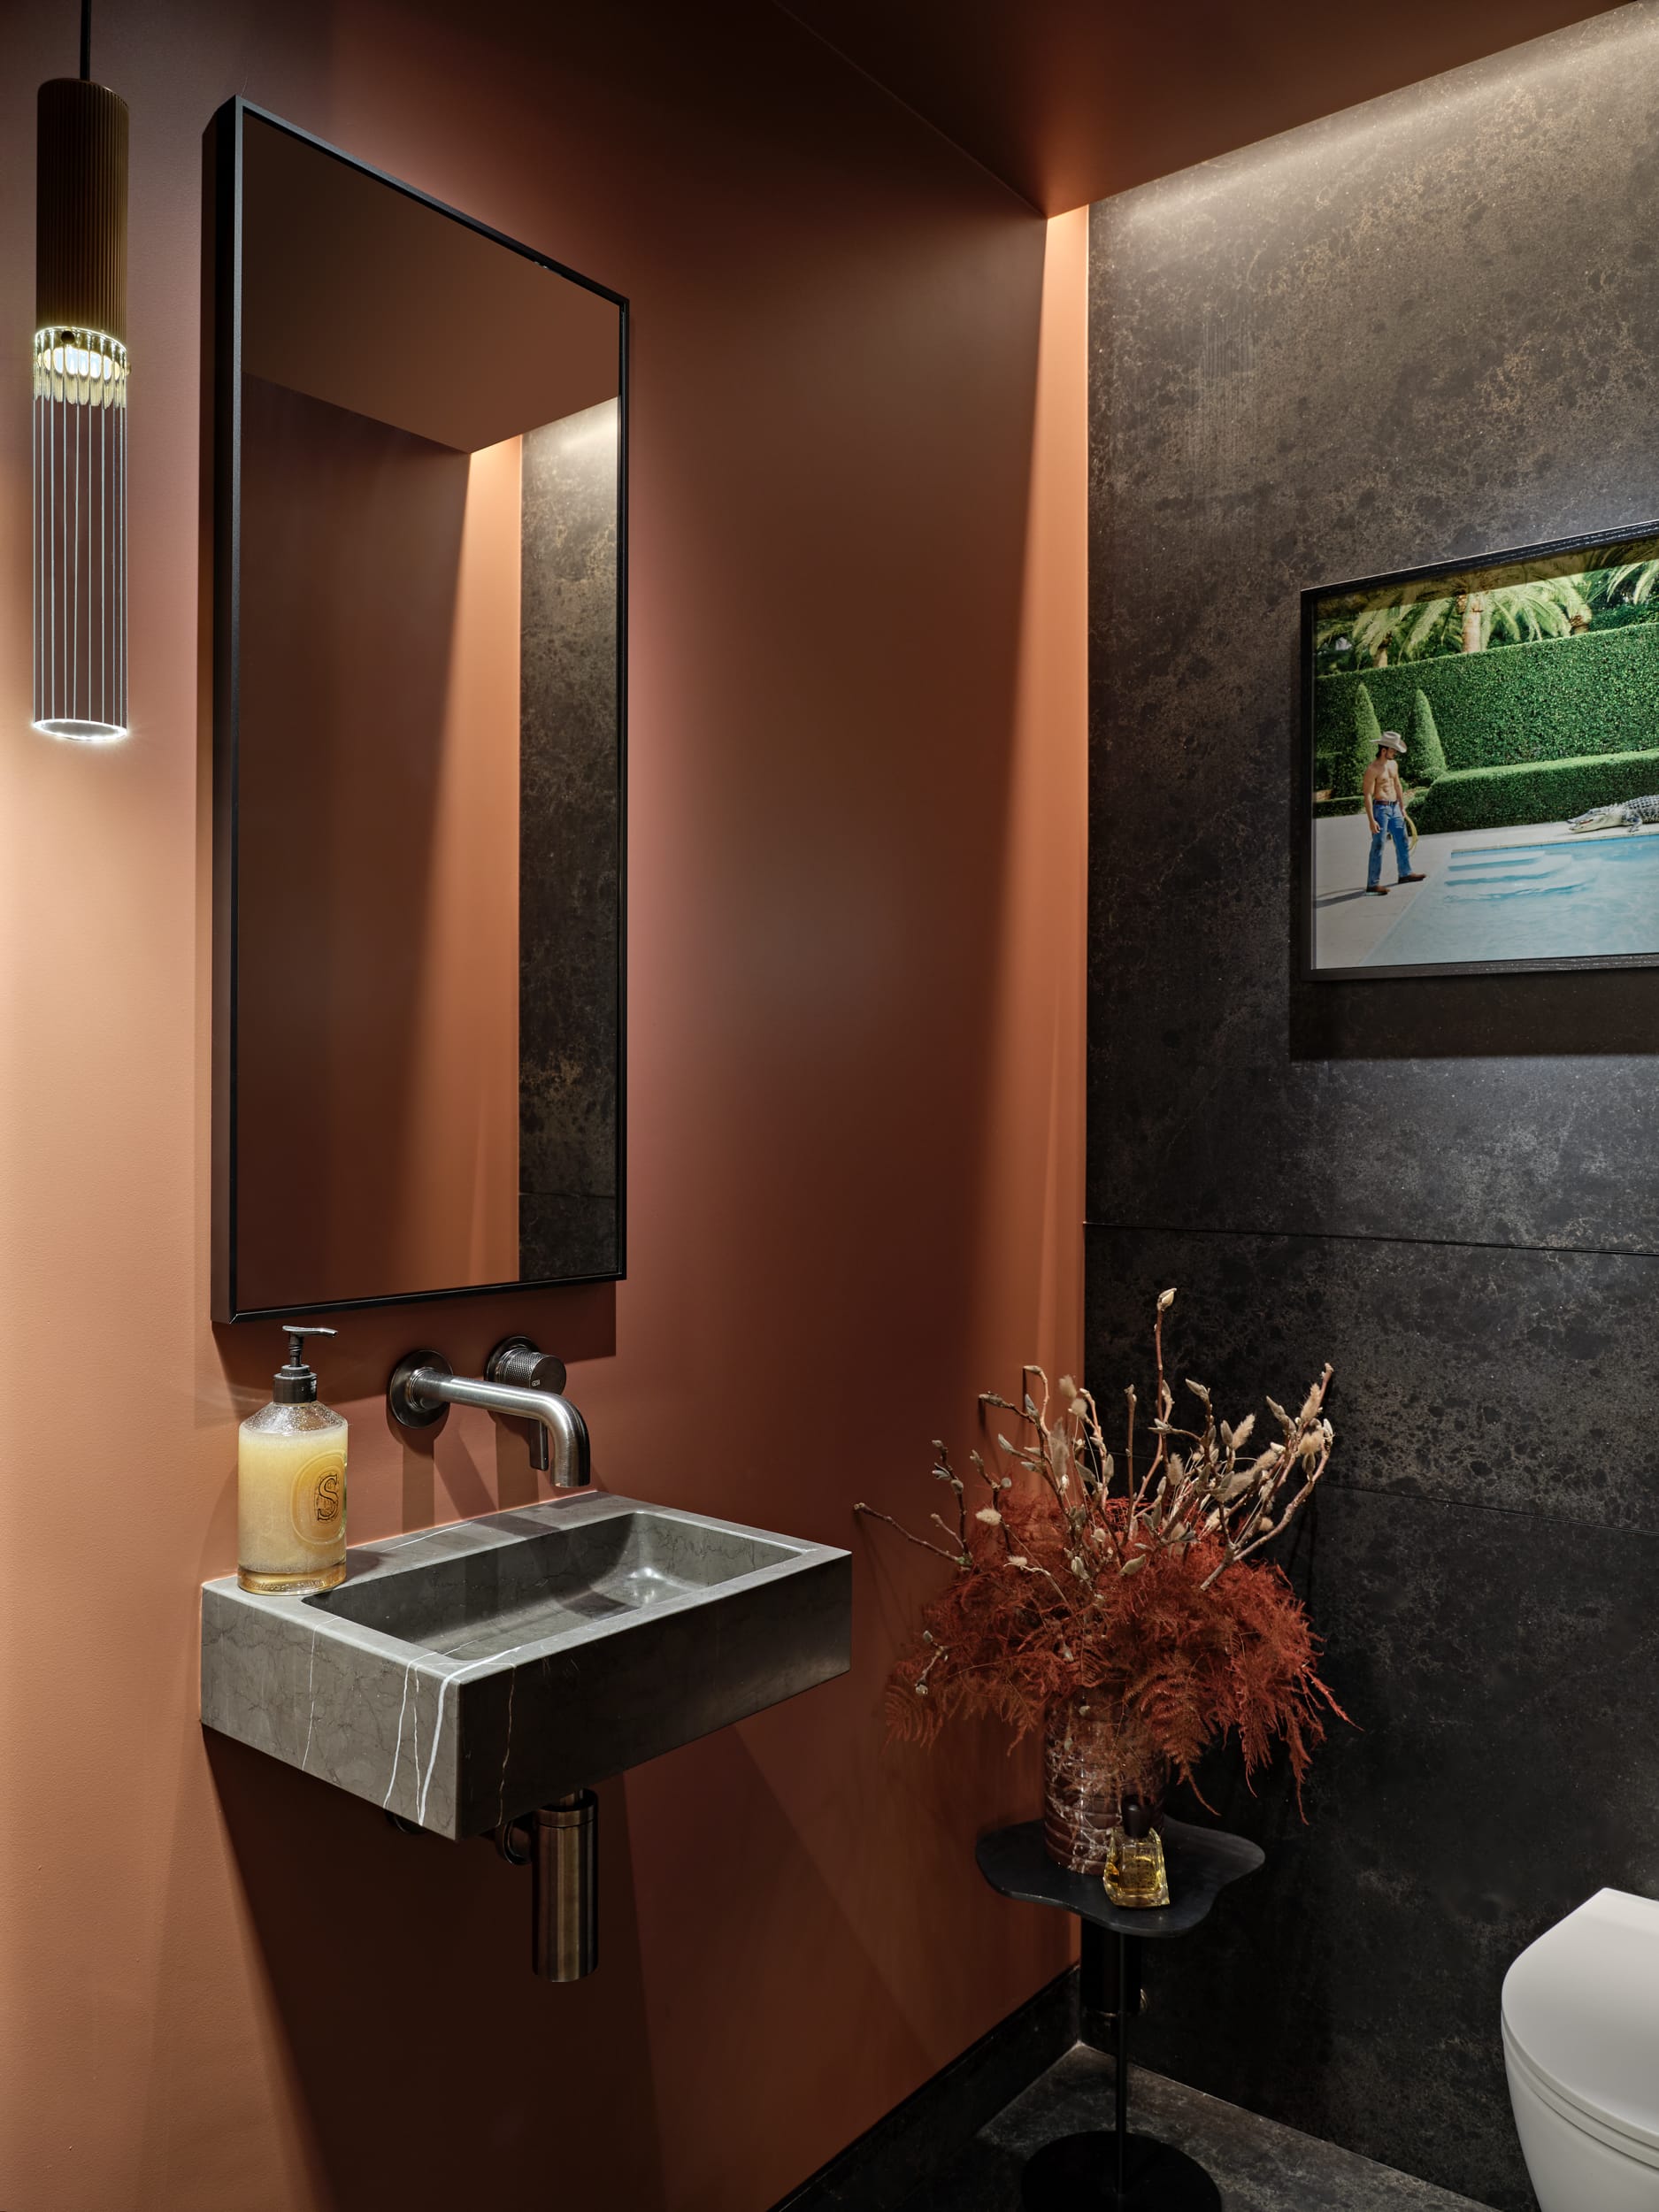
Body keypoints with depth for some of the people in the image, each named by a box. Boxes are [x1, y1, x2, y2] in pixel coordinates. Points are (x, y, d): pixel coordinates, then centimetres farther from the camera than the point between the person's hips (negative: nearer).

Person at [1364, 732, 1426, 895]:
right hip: (1381, 809, -8)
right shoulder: (1373, 770, -16)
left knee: (1403, 841, 17)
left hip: (1395, 808, 8)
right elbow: (1368, 796, -19)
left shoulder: (1394, 764, 9)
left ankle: (1406, 873, 33)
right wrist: (1371, 821, -23)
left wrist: (1402, 807, 23)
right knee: (1378, 846, -5)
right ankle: (1373, 883, 0)